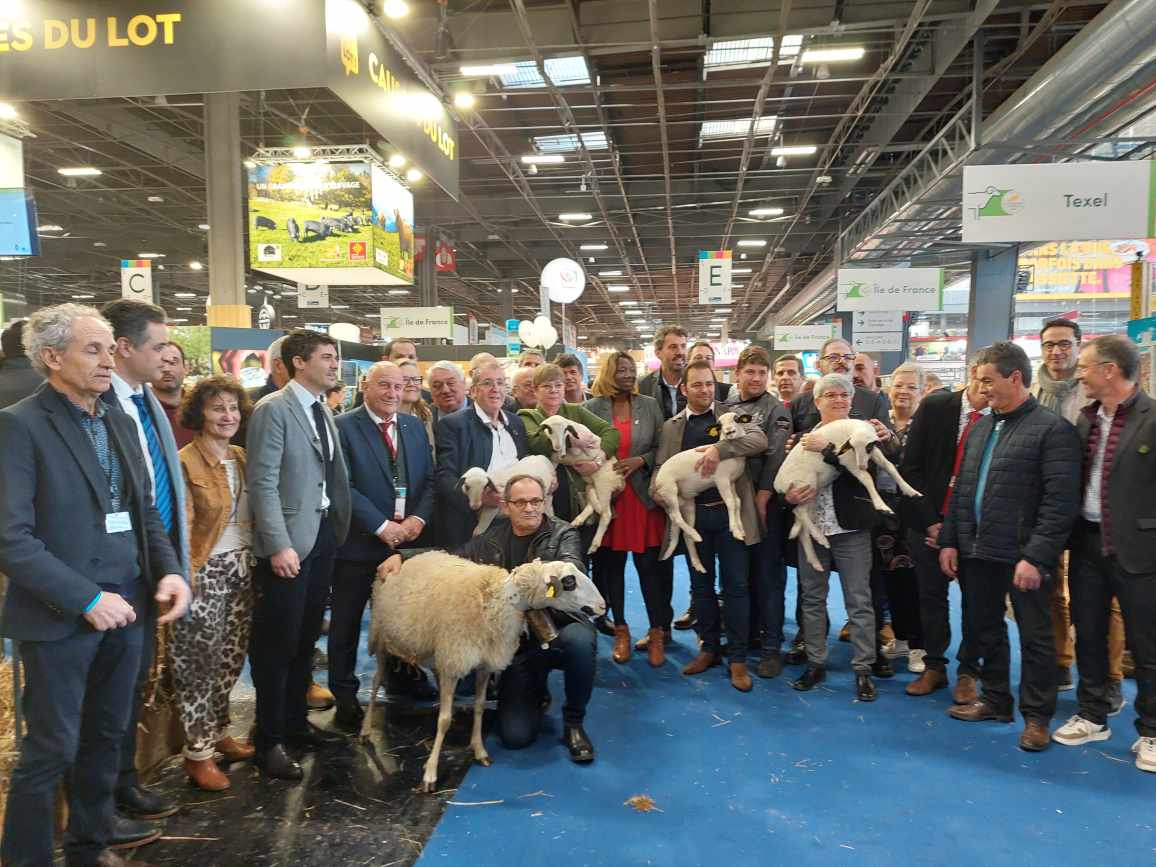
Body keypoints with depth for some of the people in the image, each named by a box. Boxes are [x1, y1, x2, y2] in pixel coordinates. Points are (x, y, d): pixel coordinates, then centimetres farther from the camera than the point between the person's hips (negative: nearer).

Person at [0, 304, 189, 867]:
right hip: (61, 619, -6)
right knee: (51, 749, 7)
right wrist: (88, 599, -20)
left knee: (107, 736, 18)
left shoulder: (120, 423, 10)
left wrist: (169, 570, -2)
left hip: (126, 609, 6)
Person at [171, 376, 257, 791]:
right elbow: (180, 528, -14)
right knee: (200, 663, 2)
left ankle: (217, 732, 30)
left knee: (231, 658, 14)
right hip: (206, 571, -6)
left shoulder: (242, 458, 9)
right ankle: (197, 753, 14)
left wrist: (257, 562, 7)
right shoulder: (185, 463, -10)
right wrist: (186, 582, -17)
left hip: (243, 569, 6)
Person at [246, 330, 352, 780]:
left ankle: (296, 722, 31)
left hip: (324, 534, 8)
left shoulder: (323, 411, 13)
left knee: (306, 638, 16)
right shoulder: (273, 409, -11)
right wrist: (278, 545, -21)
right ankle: (268, 740, 15)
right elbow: (263, 483, -16)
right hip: (289, 540, -7)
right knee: (278, 642, 2)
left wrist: (339, 526, 7)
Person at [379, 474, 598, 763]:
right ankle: (536, 693, 26)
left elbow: (572, 569, -21)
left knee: (578, 640, -38)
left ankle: (573, 722, -10)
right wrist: (402, 555, 6)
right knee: (515, 736, -11)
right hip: (517, 643, 2)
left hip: (559, 629, -2)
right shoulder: (493, 538, 8)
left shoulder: (563, 534, -2)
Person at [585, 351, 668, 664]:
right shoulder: (592, 408, 2)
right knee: (611, 565, 7)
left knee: (650, 566, 0)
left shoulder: (649, 405, 6)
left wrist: (640, 460, -11)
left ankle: (658, 632, 13)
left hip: (644, 497, 0)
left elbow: (662, 448, 5)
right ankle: (620, 629, 22)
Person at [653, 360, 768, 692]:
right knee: (701, 584, 12)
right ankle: (709, 648, 28)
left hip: (730, 511, -2)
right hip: (692, 514, 3)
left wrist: (719, 448, -26)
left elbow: (760, 440, -13)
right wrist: (658, 491, -13)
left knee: (735, 585, 2)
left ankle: (738, 658, 12)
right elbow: (661, 468, 9)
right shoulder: (671, 426, 10)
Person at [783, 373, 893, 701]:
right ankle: (815, 663, 24)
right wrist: (789, 496, -13)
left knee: (859, 601, 2)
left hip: (850, 529, -3)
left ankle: (863, 670, 13)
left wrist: (826, 448, -23)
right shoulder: (804, 437, 8)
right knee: (812, 599, 11)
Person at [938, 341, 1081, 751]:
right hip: (976, 550, 7)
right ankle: (994, 699, 33)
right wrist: (950, 540, 9)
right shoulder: (981, 428, 13)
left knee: (1034, 635, 6)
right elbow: (961, 488, 15)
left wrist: (1036, 556, -20)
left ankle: (1036, 715, 20)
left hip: (1022, 555, -7)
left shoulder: (1053, 429, -10)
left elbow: (1060, 500, -16)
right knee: (983, 630, 17)